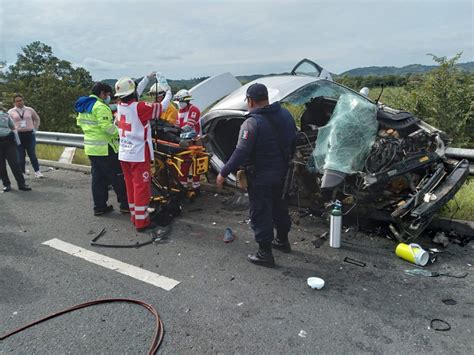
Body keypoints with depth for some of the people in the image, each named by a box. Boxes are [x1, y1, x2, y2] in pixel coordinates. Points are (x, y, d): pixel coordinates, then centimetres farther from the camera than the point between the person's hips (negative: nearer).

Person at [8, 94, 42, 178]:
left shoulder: (29, 110, 7)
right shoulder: (11, 112, 4)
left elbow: (37, 119, 21)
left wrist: (35, 129, 14)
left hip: (29, 134, 0)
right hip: (18, 135, 0)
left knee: (32, 154, 1)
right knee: (20, 156, 3)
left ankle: (37, 171, 8)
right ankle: (22, 173, 13)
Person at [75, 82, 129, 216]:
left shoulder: (83, 107, 14)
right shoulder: (101, 107, -16)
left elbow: (80, 122, 20)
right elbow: (107, 126, -24)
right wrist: (119, 133, -13)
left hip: (90, 147, 9)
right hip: (105, 148, -9)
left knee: (98, 177, 13)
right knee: (117, 177, -1)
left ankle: (99, 206, 18)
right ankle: (125, 204, 6)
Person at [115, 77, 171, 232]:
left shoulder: (120, 106, 2)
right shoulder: (140, 107, -17)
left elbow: (133, 96, 19)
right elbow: (162, 107, -6)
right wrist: (169, 94, 15)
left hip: (124, 154, 7)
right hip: (139, 155, -7)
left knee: (131, 186, 14)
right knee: (141, 187, -1)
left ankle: (135, 216, 25)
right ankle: (141, 222, 4)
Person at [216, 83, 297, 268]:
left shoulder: (252, 123, -23)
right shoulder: (285, 114, 1)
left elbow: (241, 152, -26)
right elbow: (293, 141, 11)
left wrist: (224, 173, -18)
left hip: (261, 177, -8)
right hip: (282, 173, 8)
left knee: (260, 214, 4)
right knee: (280, 207, 23)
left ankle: (265, 253, 11)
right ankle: (282, 241, 40)